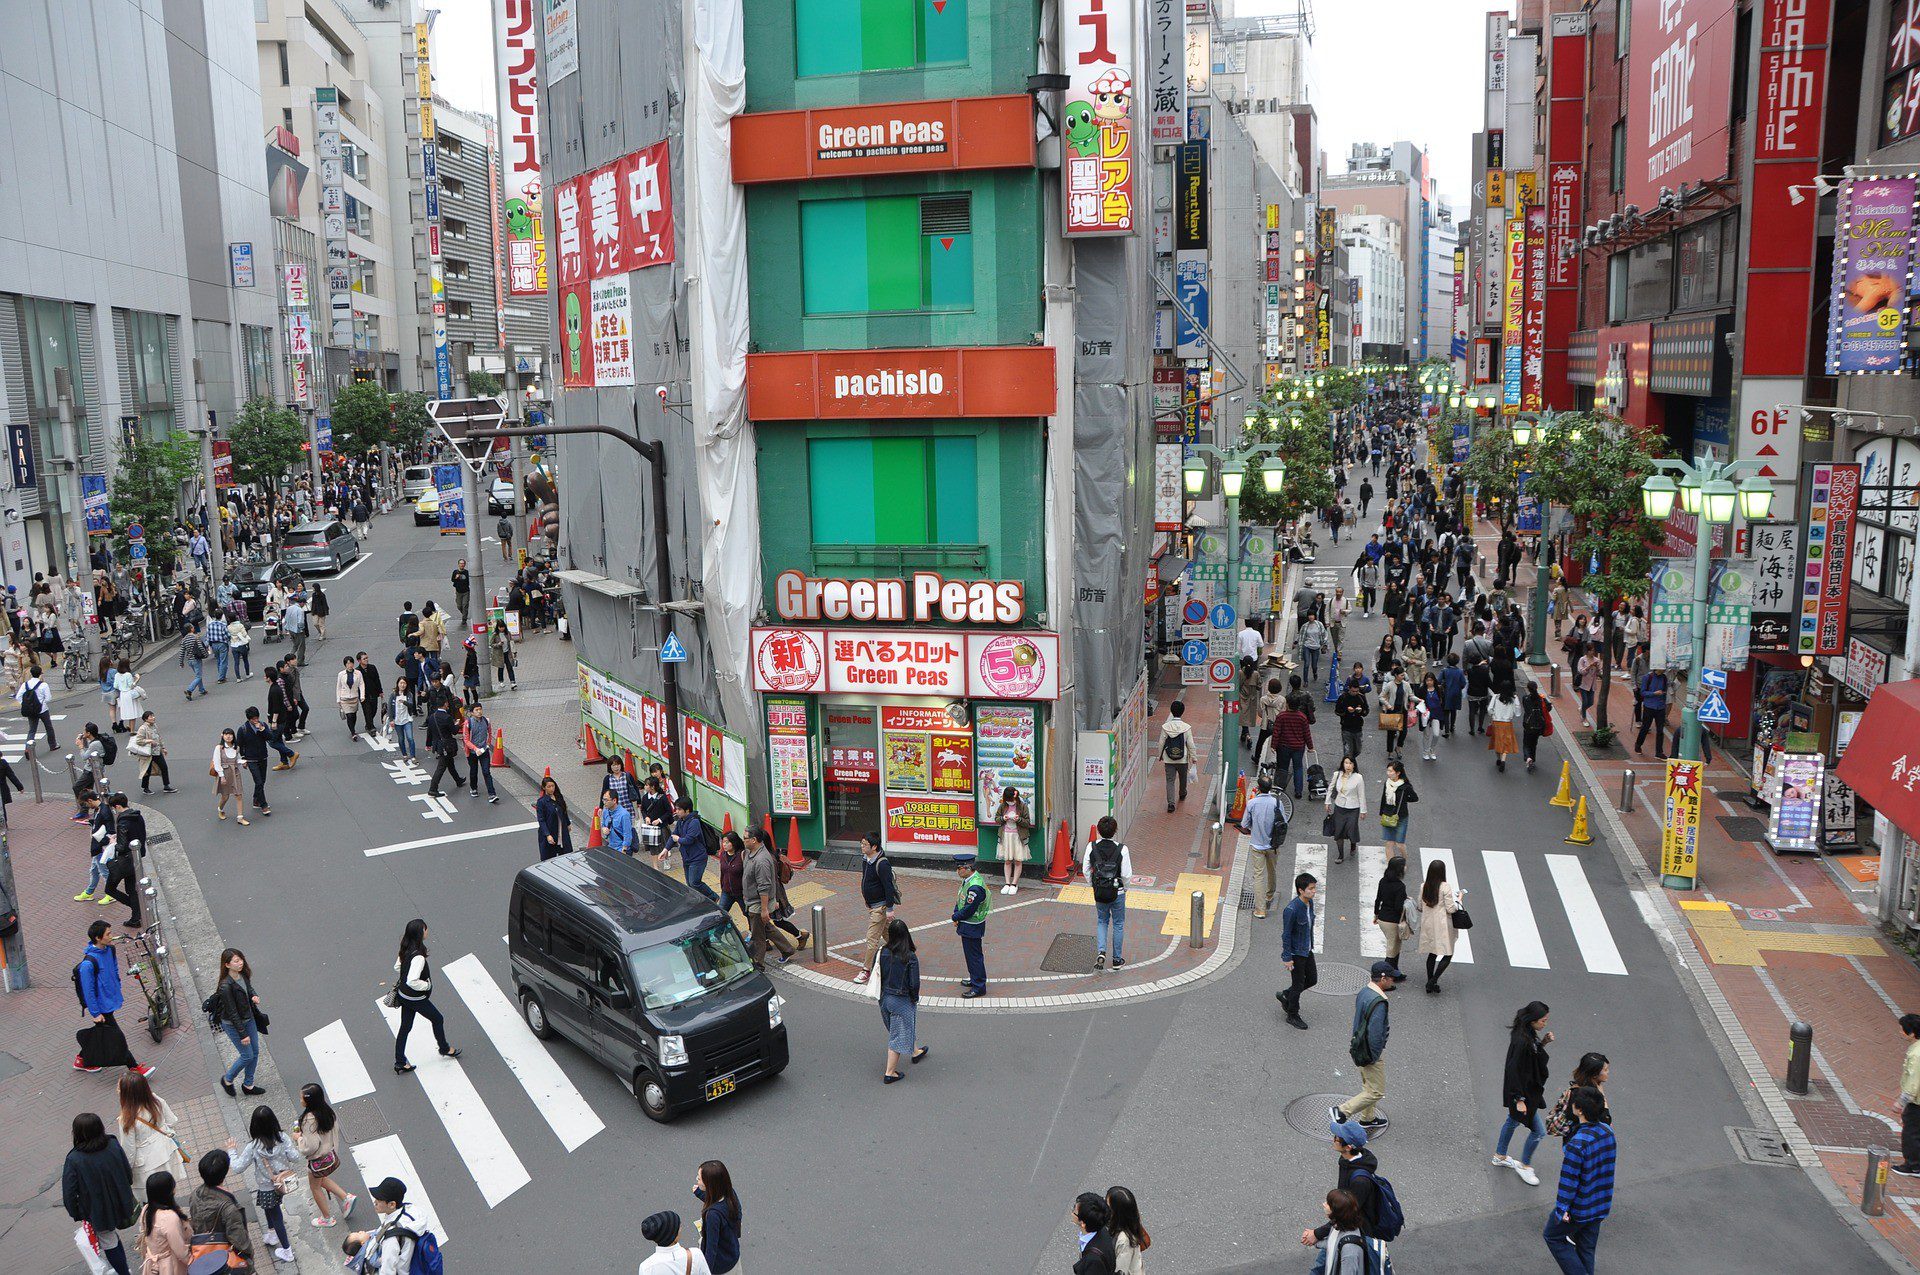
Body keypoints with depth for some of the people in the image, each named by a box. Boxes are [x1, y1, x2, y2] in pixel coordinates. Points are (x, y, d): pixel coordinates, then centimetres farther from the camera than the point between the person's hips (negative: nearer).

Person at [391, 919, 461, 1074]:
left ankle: (400, 1063, 27)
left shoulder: (406, 950, -4)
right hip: (416, 999, -8)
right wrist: (427, 985, -20)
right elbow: (412, 981, -36)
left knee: (405, 1027, 18)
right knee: (437, 1019, 15)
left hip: (403, 995, 8)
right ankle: (444, 1049, 36)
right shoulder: (418, 956, -33)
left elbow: (397, 967, 12)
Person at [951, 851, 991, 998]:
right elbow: (960, 901, 12)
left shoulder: (975, 887, -28)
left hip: (972, 928, -10)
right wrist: (957, 914, -3)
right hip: (967, 926, 10)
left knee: (974, 956, 0)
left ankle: (979, 987, 9)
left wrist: (955, 917, -9)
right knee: (970, 954, 22)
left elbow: (968, 910, -24)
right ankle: (975, 979, 36)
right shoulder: (968, 880, 4)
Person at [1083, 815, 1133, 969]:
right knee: (1118, 924, 16)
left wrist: (1091, 885, 10)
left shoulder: (1091, 847, -11)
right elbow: (1126, 874, -16)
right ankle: (1117, 959, 23)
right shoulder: (1122, 849, -18)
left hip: (1099, 892, 2)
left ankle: (1101, 952, 3)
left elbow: (1085, 870, -5)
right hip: (1117, 893, -2)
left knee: (1102, 921, 22)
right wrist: (1125, 887, 4)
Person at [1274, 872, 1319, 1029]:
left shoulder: (1309, 903, -3)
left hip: (1307, 950, 8)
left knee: (1312, 979, 18)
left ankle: (1285, 996, 37)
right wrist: (1287, 958, -18)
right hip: (1296, 953, -8)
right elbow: (1286, 935, -22)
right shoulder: (1292, 909, -28)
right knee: (1298, 984, 6)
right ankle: (1292, 1016, 26)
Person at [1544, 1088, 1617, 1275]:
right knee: (1587, 1247, 23)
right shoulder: (1608, 1131, -9)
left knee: (1553, 1237, 16)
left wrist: (1561, 1209, -13)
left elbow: (1569, 1181, -24)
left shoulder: (1576, 1144, -32)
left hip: (1579, 1208, -7)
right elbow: (1609, 1165, 7)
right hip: (1601, 1205, 7)